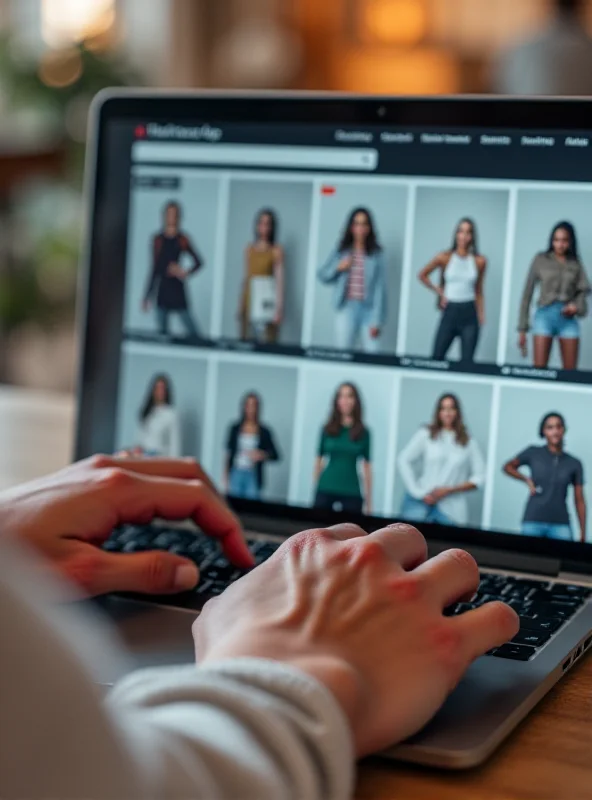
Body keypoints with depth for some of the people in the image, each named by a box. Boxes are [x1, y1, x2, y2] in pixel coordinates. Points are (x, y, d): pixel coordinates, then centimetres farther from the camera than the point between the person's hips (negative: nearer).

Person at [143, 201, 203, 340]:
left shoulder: (182, 239, 0)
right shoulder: (158, 240, 6)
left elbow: (198, 262, 0)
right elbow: (155, 269, 10)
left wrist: (186, 273, -18)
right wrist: (147, 296, 11)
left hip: (178, 290, -2)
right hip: (162, 291, 2)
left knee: (192, 331, -7)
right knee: (162, 330, 2)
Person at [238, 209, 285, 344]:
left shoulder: (276, 250, -4)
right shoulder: (250, 248, 11)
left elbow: (280, 280, -9)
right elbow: (246, 277, 15)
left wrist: (279, 308, -17)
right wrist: (241, 305, 14)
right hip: (250, 297, 5)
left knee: (265, 341, -9)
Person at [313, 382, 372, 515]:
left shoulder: (363, 432, 2)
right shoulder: (328, 429, 4)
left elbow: (367, 465, 4)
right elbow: (319, 459, 8)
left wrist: (369, 499, 3)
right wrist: (315, 487, 6)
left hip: (351, 492, -1)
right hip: (326, 489, 1)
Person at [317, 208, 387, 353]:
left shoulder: (376, 253, 1)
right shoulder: (342, 251, 8)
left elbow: (380, 287, -3)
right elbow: (322, 276, 14)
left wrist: (378, 320, -9)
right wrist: (338, 268, -6)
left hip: (369, 309, -2)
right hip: (347, 308, 2)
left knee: (371, 354, -6)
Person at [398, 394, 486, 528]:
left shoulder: (468, 442, 6)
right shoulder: (426, 434, 4)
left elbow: (480, 476, 5)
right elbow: (404, 460, 2)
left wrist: (449, 490, -6)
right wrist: (418, 493, -5)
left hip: (451, 508, 0)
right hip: (420, 503, 0)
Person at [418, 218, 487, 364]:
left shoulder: (480, 261, 1)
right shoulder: (444, 258, -1)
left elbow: (479, 292, 9)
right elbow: (422, 275, 12)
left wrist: (482, 317, 4)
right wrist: (439, 292, 5)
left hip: (469, 313, 0)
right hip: (449, 311, 0)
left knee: (467, 361, 0)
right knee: (437, 357, 1)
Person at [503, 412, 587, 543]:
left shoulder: (574, 464, 7)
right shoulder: (533, 453, 5)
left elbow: (579, 501, 9)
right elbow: (508, 467, 18)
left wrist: (583, 533, 4)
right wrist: (527, 479, 1)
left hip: (560, 524, 0)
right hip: (533, 522, 0)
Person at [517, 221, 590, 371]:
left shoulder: (576, 264, 11)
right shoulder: (541, 260, 6)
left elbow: (584, 290, 7)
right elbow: (527, 293, 6)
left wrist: (577, 307, -18)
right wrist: (522, 329, 2)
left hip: (568, 319, 2)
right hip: (545, 315, -2)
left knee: (570, 371, 1)